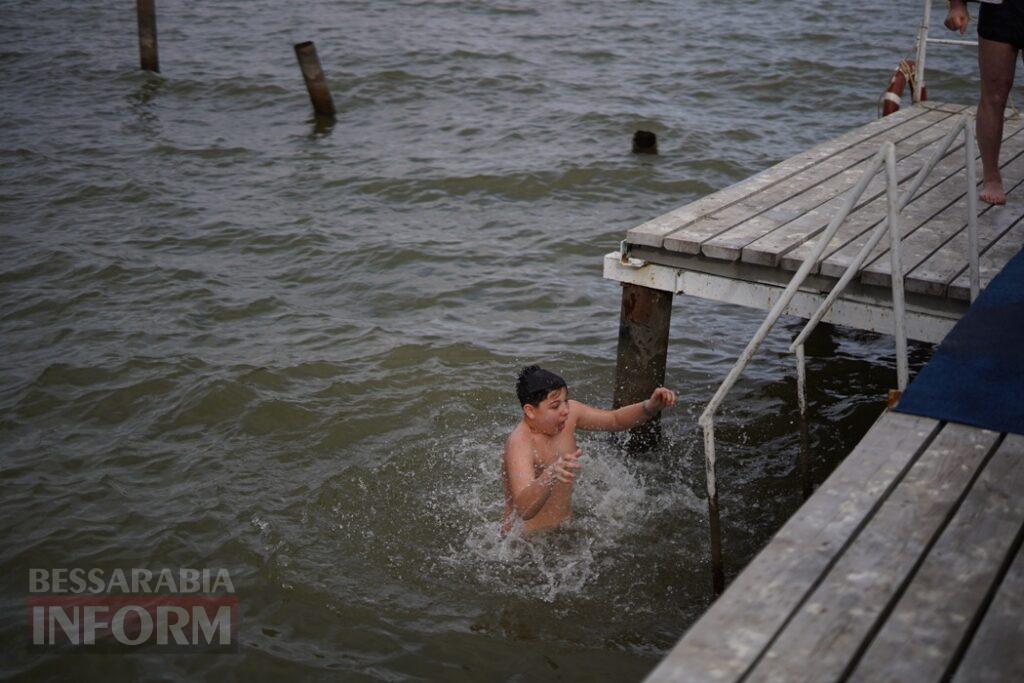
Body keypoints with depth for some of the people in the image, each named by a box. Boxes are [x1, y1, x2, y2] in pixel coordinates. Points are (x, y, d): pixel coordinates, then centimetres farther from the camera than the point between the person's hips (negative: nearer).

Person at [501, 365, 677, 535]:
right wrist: (551, 474, -58)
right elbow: (524, 509, -40)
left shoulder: (568, 412, -3)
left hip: (564, 529, 7)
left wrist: (652, 406, -4)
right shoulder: (519, 444, -27)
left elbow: (616, 420, 14)